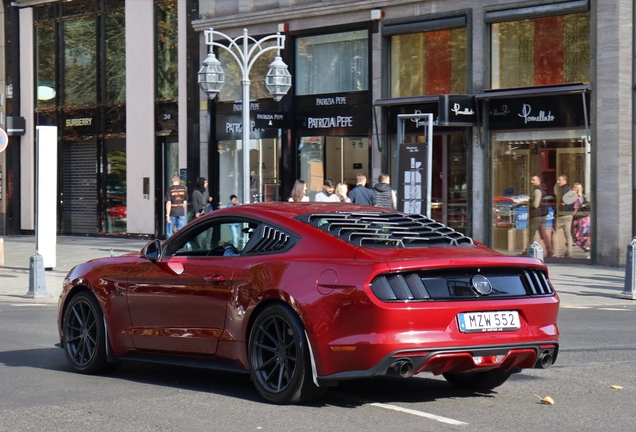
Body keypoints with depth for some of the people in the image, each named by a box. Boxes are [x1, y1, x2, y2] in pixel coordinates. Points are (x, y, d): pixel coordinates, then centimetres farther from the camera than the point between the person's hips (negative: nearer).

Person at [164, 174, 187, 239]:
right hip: (181, 213, 3)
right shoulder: (183, 189, 1)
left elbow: (168, 203, -13)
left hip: (172, 214, -3)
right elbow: (185, 202, 7)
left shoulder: (169, 190, -10)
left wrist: (167, 215, -12)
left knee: (169, 231, 7)